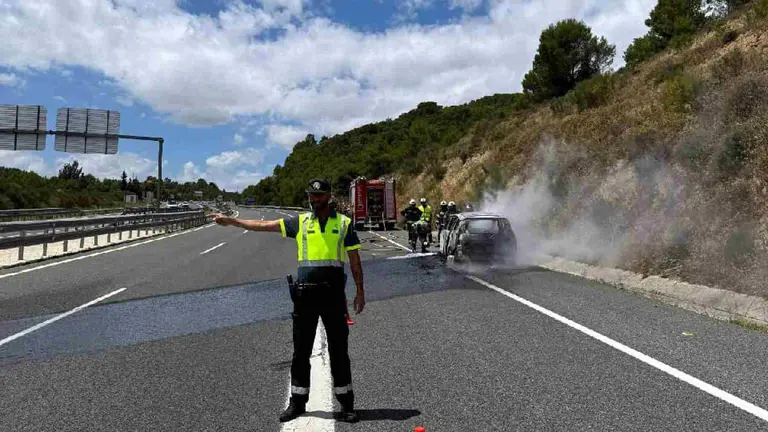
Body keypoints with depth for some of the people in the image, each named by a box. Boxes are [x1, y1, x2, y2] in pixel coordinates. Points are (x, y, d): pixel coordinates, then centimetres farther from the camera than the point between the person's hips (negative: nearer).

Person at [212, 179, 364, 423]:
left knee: (339, 350, 5)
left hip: (333, 293, -2)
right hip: (305, 293, 2)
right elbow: (263, 225, 8)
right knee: (301, 351, 9)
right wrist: (230, 221, 6)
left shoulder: (344, 223, 4)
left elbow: (355, 260, 5)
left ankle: (346, 404, 17)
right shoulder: (300, 222, 8)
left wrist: (360, 291, 2)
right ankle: (297, 402, 23)